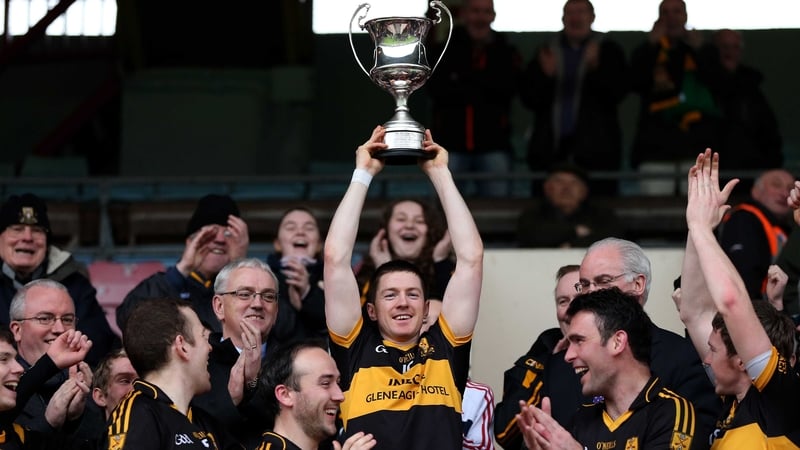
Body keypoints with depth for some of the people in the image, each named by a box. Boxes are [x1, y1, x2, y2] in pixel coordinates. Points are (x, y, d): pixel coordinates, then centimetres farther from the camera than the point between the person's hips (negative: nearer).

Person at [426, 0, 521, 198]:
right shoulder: (444, 49, 7)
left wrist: (466, 77, -11)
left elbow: (507, 87, -11)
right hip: (451, 144, 0)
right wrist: (481, 93, -10)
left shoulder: (506, 53, 8)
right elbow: (437, 89, -9)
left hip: (493, 146, 0)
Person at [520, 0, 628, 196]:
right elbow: (528, 97, 8)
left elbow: (618, 92, -6)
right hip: (551, 149, 3)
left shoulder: (608, 51, 6)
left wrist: (595, 68, -20)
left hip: (594, 151, -3)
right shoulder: (548, 52, 14)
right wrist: (546, 76, -11)